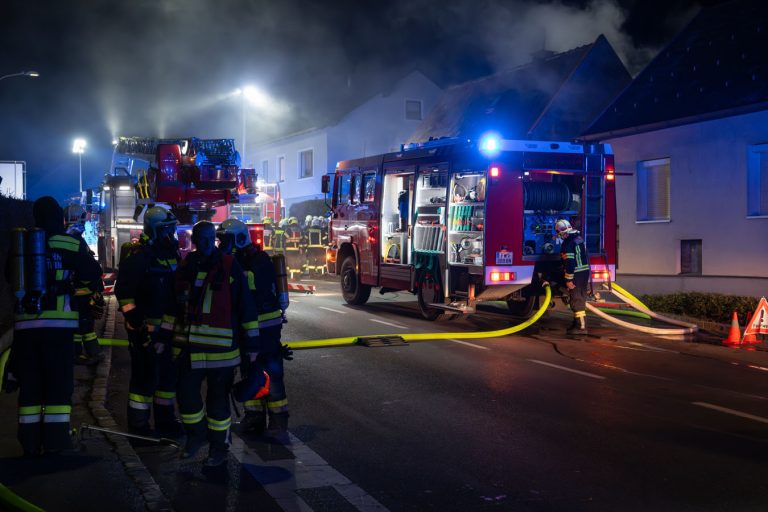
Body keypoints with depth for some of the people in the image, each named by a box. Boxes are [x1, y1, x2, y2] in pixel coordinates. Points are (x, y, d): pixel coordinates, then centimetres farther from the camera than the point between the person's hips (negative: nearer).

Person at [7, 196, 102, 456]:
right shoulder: (70, 244, -3)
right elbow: (93, 273, 2)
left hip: (25, 323, 3)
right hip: (57, 323, -3)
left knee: (29, 383, 9)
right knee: (59, 382, 4)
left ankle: (30, 441, 10)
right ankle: (55, 440, 1)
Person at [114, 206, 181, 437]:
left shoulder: (171, 253, 12)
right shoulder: (138, 255, -14)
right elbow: (123, 290, -18)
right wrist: (134, 320, -21)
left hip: (166, 327, 9)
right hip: (146, 328, -8)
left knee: (168, 373, 15)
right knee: (145, 375, -4)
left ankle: (165, 421, 27)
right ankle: (138, 425, 6)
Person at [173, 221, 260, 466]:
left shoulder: (230, 267, -6)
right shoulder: (185, 268, 9)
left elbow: (246, 306, -6)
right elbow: (176, 306, 20)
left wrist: (251, 342, -7)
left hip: (221, 346, -4)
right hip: (191, 345, 4)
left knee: (218, 398, 4)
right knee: (186, 393, 8)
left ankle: (219, 447, 19)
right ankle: (196, 434, 32)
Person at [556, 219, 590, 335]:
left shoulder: (568, 243, -19)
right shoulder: (579, 238, 10)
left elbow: (569, 263, -22)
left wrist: (569, 279, -20)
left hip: (576, 274, -9)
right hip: (585, 272, 9)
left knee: (576, 300, -6)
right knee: (581, 299, 17)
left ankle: (581, 327, -8)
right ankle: (578, 322, 29)